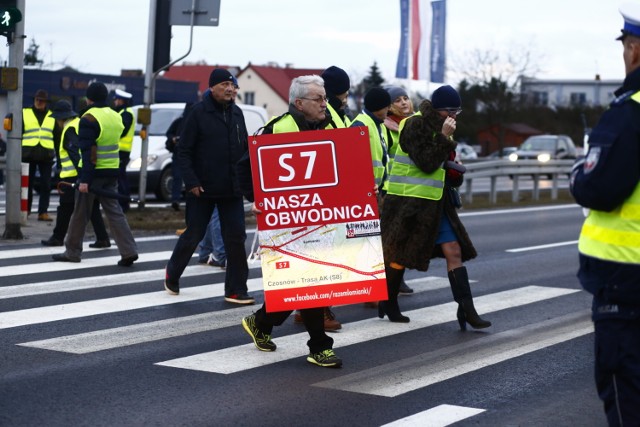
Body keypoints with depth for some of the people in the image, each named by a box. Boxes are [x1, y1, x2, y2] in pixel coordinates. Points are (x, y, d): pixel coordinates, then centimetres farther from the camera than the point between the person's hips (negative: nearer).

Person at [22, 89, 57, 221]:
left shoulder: (52, 116, 12)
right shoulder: (24, 113, 6)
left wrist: (57, 153, 9)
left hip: (46, 155, 1)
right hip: (28, 154, -1)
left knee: (46, 185, -2)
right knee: (27, 184, 5)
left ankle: (43, 212, 0)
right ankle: (25, 210, 13)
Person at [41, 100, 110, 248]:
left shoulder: (70, 130, -11)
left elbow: (75, 154, -21)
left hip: (74, 176, -8)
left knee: (65, 208, 4)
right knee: (93, 209, 8)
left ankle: (58, 237, 14)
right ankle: (102, 238, 3)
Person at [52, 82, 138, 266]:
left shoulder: (89, 119, -13)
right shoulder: (116, 116, 11)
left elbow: (87, 152, -19)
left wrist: (84, 179, -20)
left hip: (94, 173, -7)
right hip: (112, 172, 7)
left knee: (80, 213, 5)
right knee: (114, 212, 6)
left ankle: (72, 252, 15)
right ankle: (129, 251, -4)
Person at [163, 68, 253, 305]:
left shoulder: (236, 113, 8)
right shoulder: (199, 112, -7)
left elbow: (244, 148, 15)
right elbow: (184, 151, -9)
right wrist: (191, 181, -16)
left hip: (232, 189, 4)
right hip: (203, 189, -4)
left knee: (236, 238, -1)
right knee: (193, 235, 7)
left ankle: (236, 290, 5)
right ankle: (172, 274, 31)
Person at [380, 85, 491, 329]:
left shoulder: (440, 128, 14)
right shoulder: (416, 125, -14)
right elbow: (427, 163, -22)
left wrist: (455, 173, 5)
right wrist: (444, 138, -22)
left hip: (435, 204, 8)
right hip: (409, 203, -8)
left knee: (454, 252, -2)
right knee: (399, 256, 4)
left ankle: (467, 311, -4)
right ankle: (389, 304, 23)